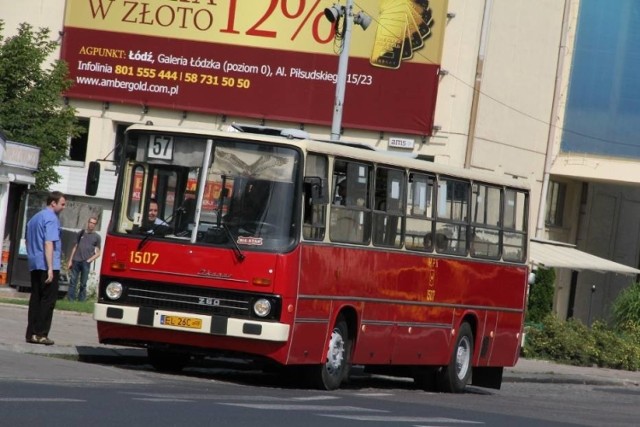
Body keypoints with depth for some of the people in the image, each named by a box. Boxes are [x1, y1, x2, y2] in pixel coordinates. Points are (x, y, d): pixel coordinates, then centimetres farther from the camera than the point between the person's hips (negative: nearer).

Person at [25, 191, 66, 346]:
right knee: (48, 300, -5)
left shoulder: (34, 218, 19)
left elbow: (28, 242, 26)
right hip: (47, 265, -8)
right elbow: (49, 243, -18)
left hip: (34, 265, 8)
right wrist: (50, 268, -21)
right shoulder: (51, 218, -10)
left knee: (35, 299, 9)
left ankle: (31, 333, 6)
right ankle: (41, 334, -8)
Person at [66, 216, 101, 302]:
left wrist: (89, 260, -7)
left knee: (83, 284, -1)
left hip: (86, 263, -2)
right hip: (76, 261, 2)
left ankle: (81, 301, 1)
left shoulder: (96, 237, 8)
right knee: (73, 282, 0)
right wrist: (70, 260, 9)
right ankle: (70, 300, 1)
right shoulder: (81, 233, 15)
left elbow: (98, 253, 7)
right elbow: (75, 247, 16)